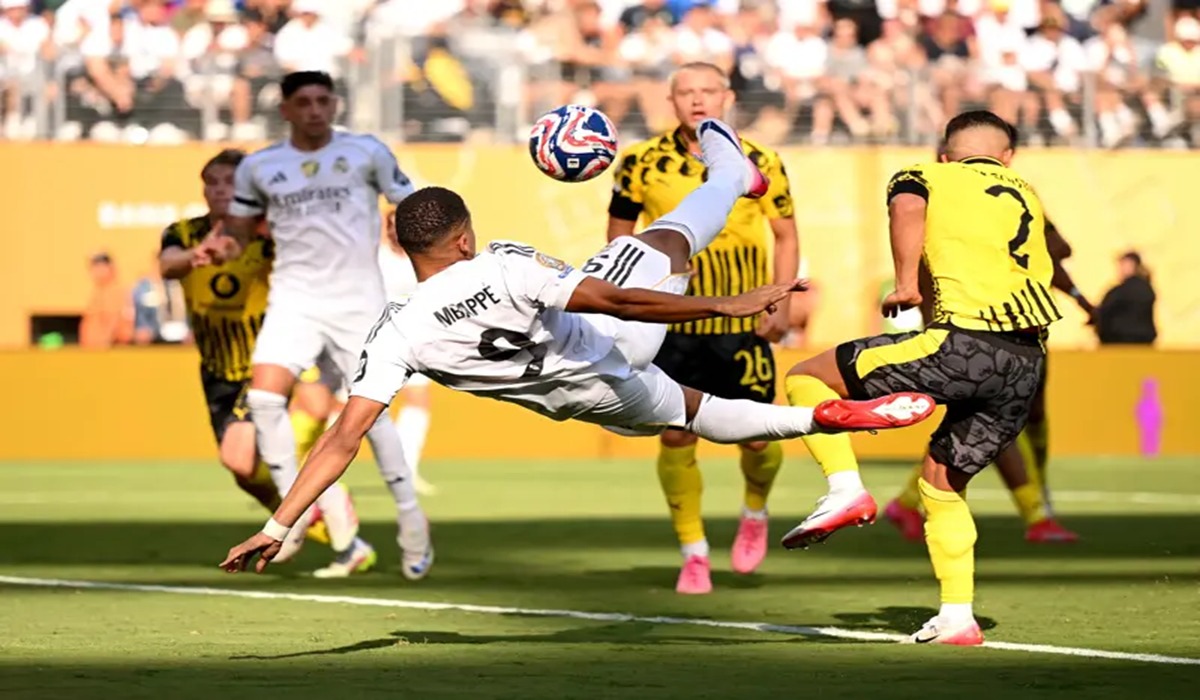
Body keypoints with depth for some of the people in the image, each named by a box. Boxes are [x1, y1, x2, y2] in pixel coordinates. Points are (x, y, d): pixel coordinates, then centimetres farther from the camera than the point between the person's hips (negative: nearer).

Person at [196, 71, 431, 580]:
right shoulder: (258, 167, 6)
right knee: (264, 398, -17)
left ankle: (410, 519, 13)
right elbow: (240, 228, 15)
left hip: (357, 299, -2)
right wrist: (224, 247, -7)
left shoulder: (367, 152, 2)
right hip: (294, 297, 2)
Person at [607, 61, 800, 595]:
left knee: (756, 436, 0)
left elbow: (785, 234, 6)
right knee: (676, 437, -4)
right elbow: (620, 231, 8)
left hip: (743, 325, 0)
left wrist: (782, 304, -4)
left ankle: (755, 512, 34)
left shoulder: (760, 164, -4)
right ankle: (694, 555, 10)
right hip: (670, 324, 0)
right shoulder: (642, 163, -5)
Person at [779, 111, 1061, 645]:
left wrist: (905, 284, -13)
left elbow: (907, 207, -11)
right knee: (942, 480, 22)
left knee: (807, 377, 6)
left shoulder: (927, 178, 13)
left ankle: (845, 490, -13)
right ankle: (957, 617, 14)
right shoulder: (1025, 196, 28)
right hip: (1027, 364, 6)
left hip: (963, 347, -6)